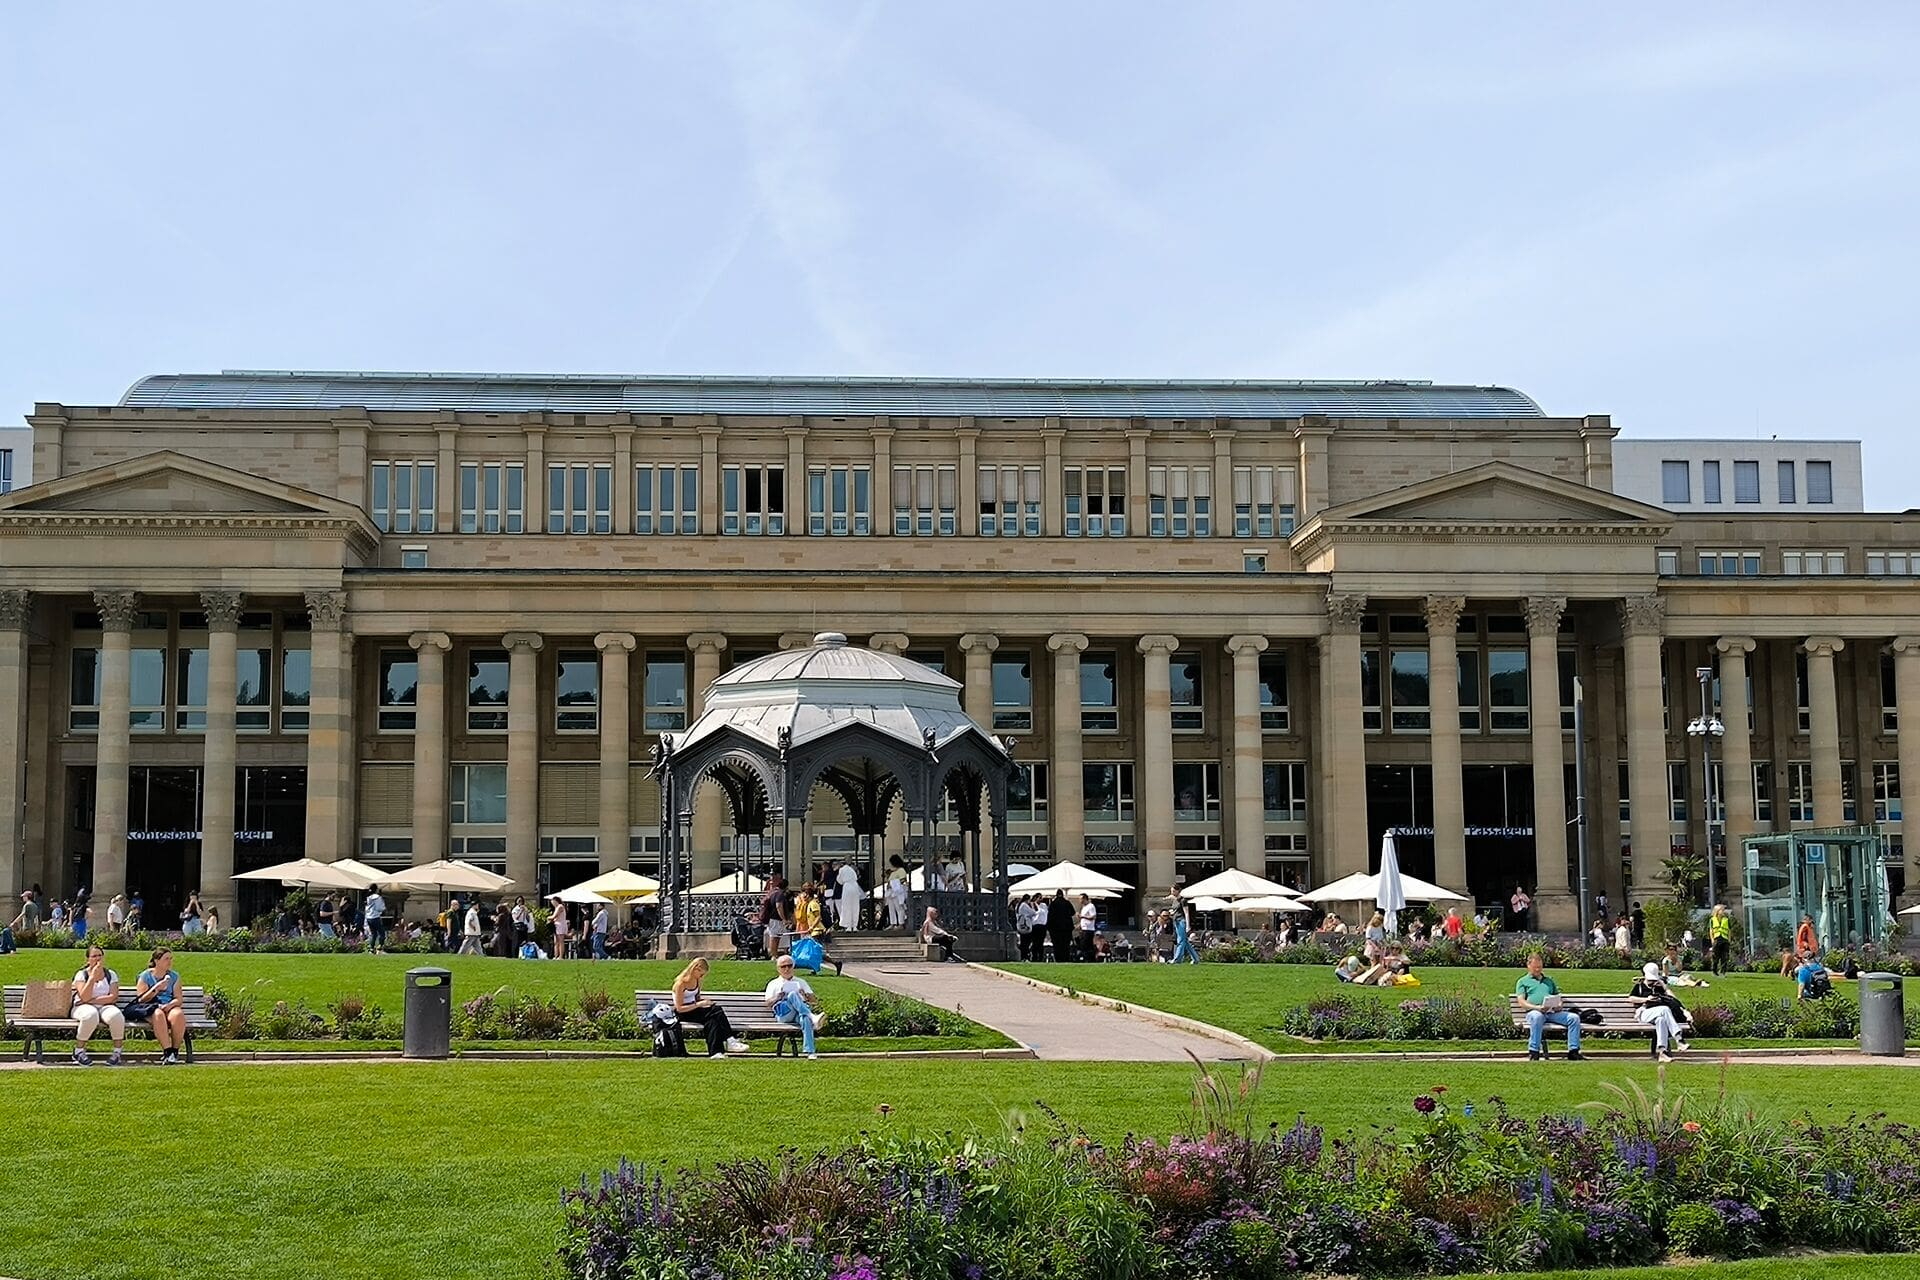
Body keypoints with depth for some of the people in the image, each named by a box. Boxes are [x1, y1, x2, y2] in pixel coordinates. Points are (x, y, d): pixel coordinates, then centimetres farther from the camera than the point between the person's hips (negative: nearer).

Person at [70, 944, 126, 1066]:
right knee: (91, 1016, -40)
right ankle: (78, 1051, -19)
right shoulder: (81, 975, 4)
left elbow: (113, 997, -3)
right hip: (83, 1007, -1)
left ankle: (117, 1052, -19)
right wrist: (93, 977, -14)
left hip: (105, 1007, 2)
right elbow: (84, 997, -12)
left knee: (116, 1015, -35)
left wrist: (93, 1000, -12)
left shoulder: (111, 974, 11)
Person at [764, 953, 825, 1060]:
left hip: (799, 1014, 1)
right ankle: (813, 1018, -52)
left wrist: (806, 996, 0)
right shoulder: (774, 984, 27)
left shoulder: (800, 982, 33)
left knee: (806, 1019, -39)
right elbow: (768, 1004, 13)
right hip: (783, 1014, -1)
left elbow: (815, 1000, 22)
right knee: (793, 995, -35)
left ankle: (810, 1051, -51)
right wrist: (777, 998, -7)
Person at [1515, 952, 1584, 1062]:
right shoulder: (1523, 981, 18)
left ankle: (1573, 1051, -19)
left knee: (1574, 1017, -21)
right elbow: (1521, 1001, 4)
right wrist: (1537, 1007, -14)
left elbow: (1558, 997, 28)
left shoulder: (1549, 980, 33)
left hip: (1553, 1012, 5)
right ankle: (1533, 1052, -38)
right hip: (1534, 1011, -5)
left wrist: (1560, 1004, 3)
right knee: (1537, 1017, -42)